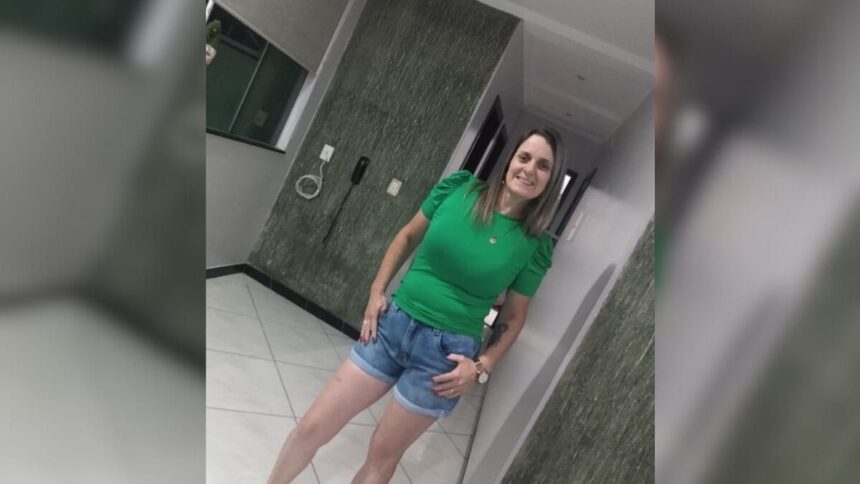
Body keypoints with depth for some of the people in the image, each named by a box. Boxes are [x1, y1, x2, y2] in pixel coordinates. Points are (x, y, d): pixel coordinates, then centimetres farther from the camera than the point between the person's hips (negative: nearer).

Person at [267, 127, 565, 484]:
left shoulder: (535, 245, -7)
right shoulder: (458, 188, -5)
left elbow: (513, 317, 2)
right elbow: (409, 236, 7)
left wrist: (481, 367, -7)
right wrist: (377, 290, 1)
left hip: (446, 350, -2)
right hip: (394, 322, 2)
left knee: (383, 455, 14)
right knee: (312, 427, 10)